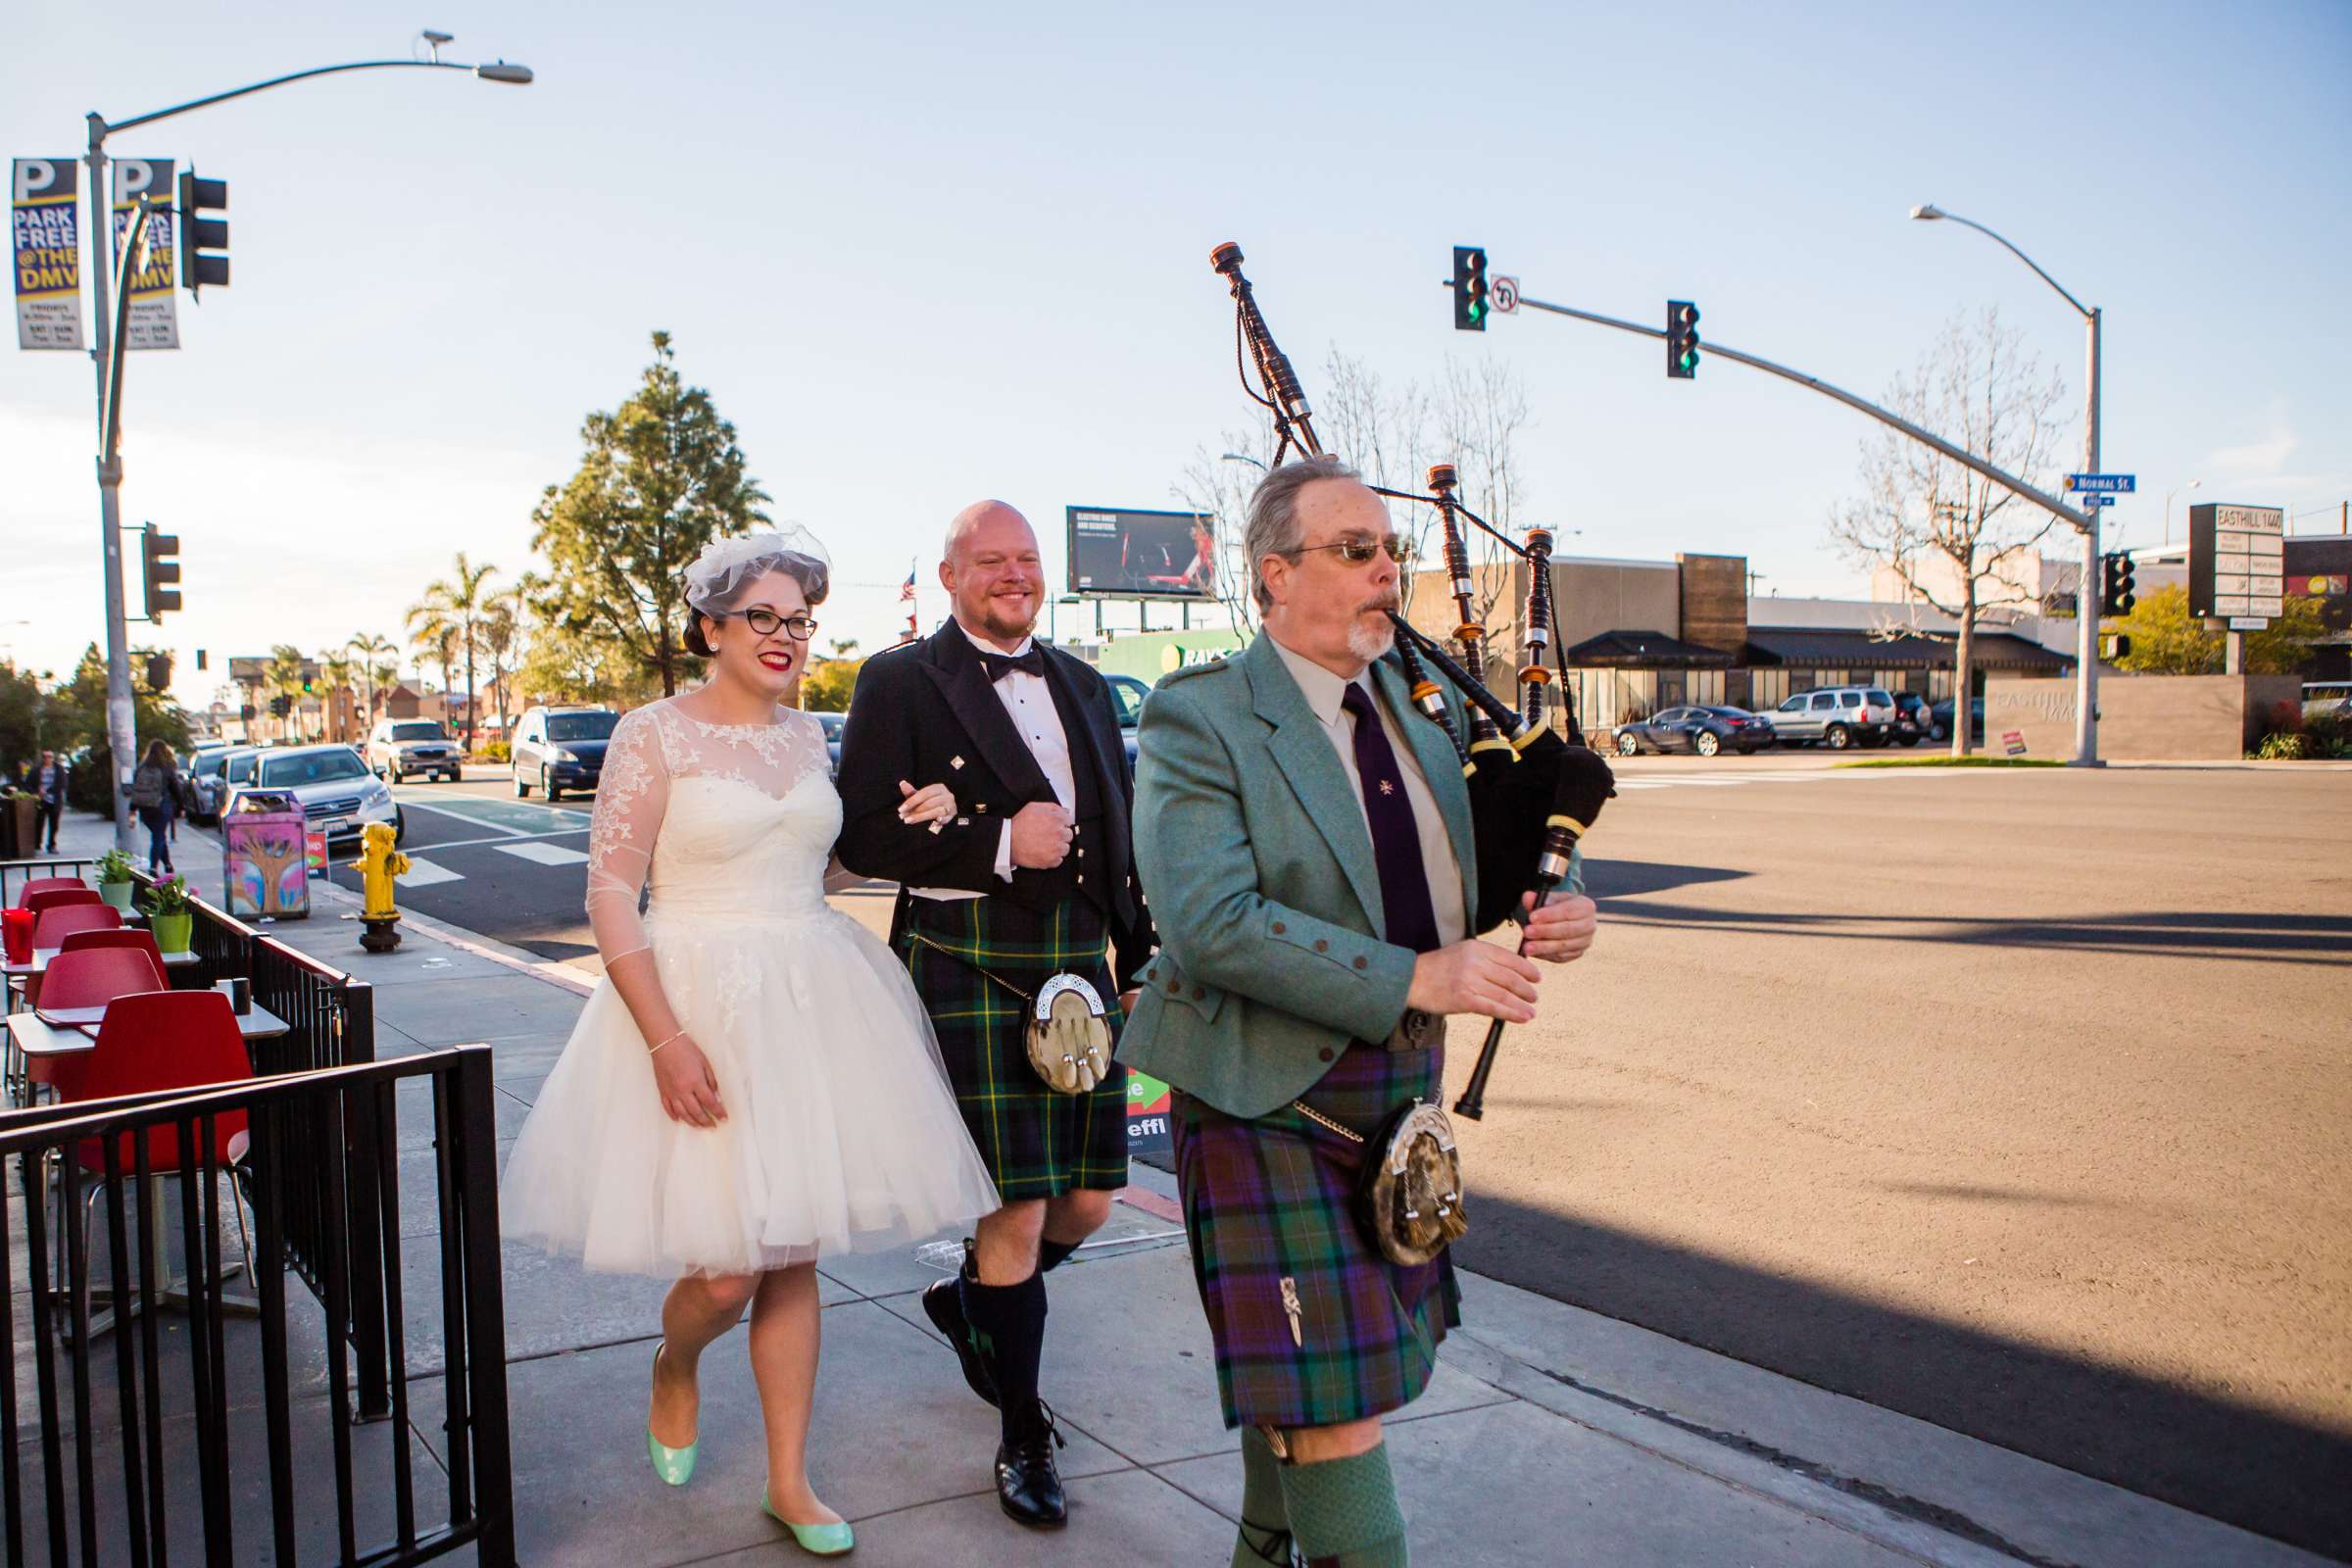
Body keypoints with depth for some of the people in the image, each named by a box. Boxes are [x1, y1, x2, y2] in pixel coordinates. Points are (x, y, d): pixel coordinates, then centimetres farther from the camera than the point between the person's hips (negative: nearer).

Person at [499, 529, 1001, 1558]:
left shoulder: (807, 736, 10)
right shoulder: (654, 734, -6)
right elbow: (610, 897, -10)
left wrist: (914, 825, 4)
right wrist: (666, 1039, -19)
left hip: (815, 999, 5)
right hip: (702, 1005, -5)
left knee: (795, 1257, 9)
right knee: (725, 1270, -6)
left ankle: (789, 1481, 23)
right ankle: (674, 1370, 30)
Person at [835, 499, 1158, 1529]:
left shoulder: (1083, 689, 16)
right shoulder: (901, 683, -1)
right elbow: (861, 835, -9)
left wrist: (1139, 963, 16)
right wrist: (998, 844, -17)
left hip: (1079, 971, 6)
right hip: (969, 976, -6)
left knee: (1090, 1200, 10)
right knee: (1015, 1213, -3)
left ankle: (968, 1299, 41)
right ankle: (1023, 1439, 17)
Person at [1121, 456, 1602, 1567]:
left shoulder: (1418, 698, 6)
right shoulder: (1198, 718, -15)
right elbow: (1209, 923, -26)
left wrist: (1563, 899, -6)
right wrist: (1410, 977, -27)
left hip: (1400, 1090, 7)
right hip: (1270, 1099, -7)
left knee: (1326, 1368, 20)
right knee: (1330, 1389, -4)